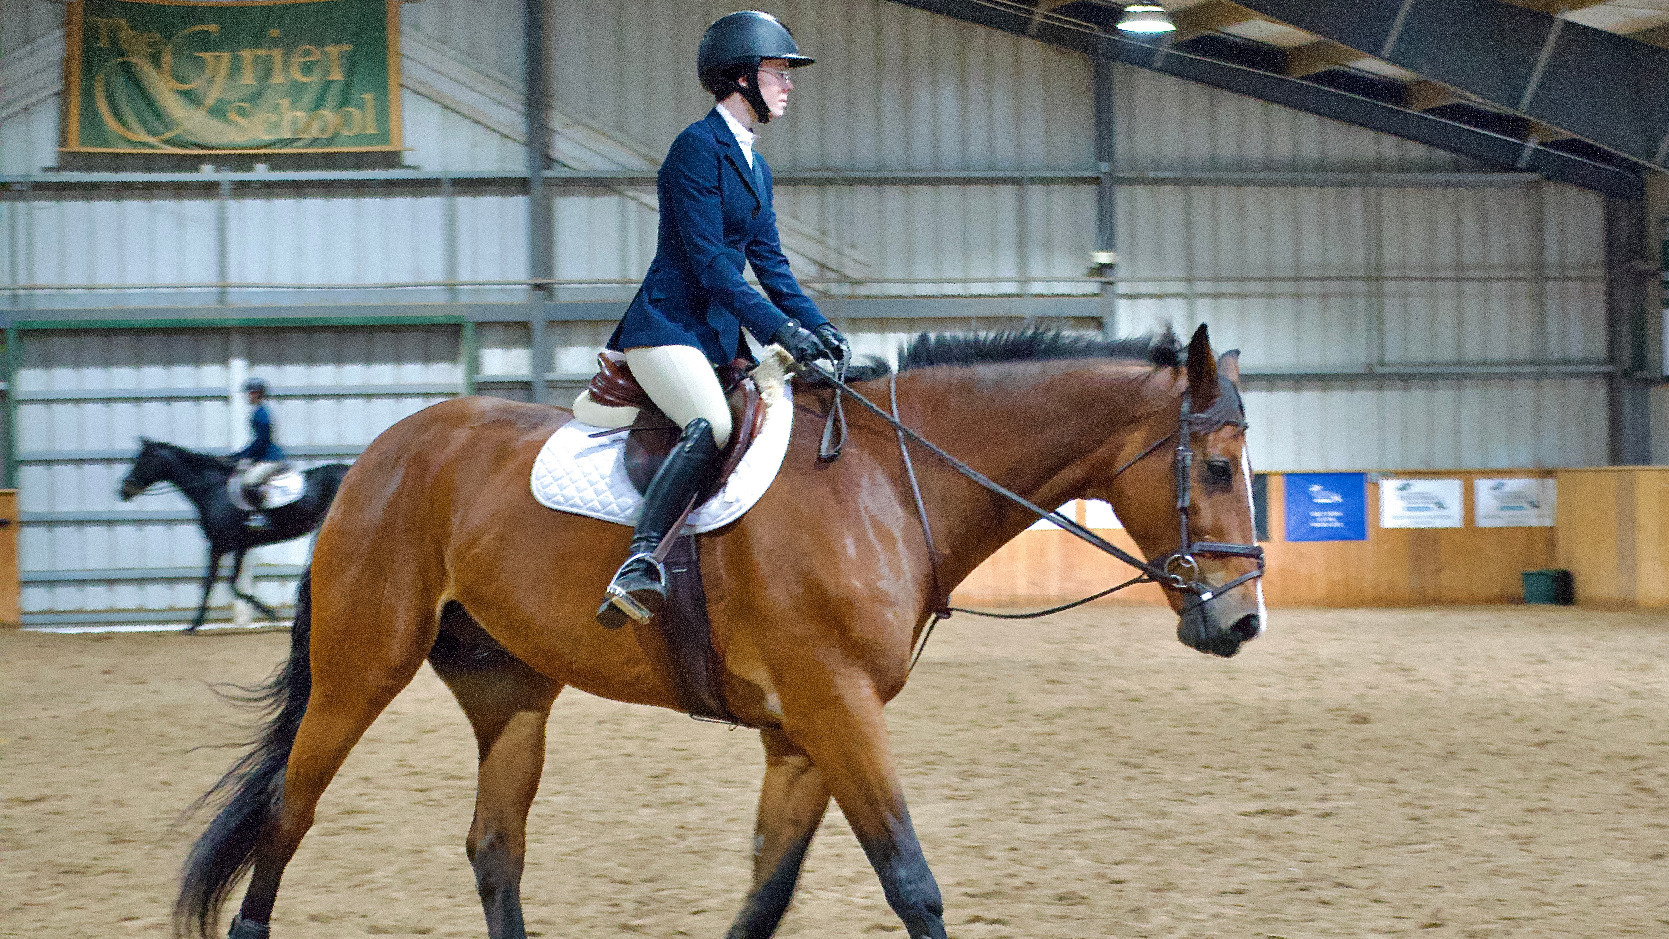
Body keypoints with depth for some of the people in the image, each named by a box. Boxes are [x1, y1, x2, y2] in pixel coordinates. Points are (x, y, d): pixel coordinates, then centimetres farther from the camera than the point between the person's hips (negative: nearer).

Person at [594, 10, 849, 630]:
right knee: (712, 425, -32)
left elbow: (768, 263, 17)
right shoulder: (698, 147, -10)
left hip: (721, 334, 10)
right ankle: (639, 567, -42)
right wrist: (776, 327, -22)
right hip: (667, 327, -10)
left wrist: (815, 326, 2)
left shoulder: (755, 166, 19)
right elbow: (706, 259, -17)